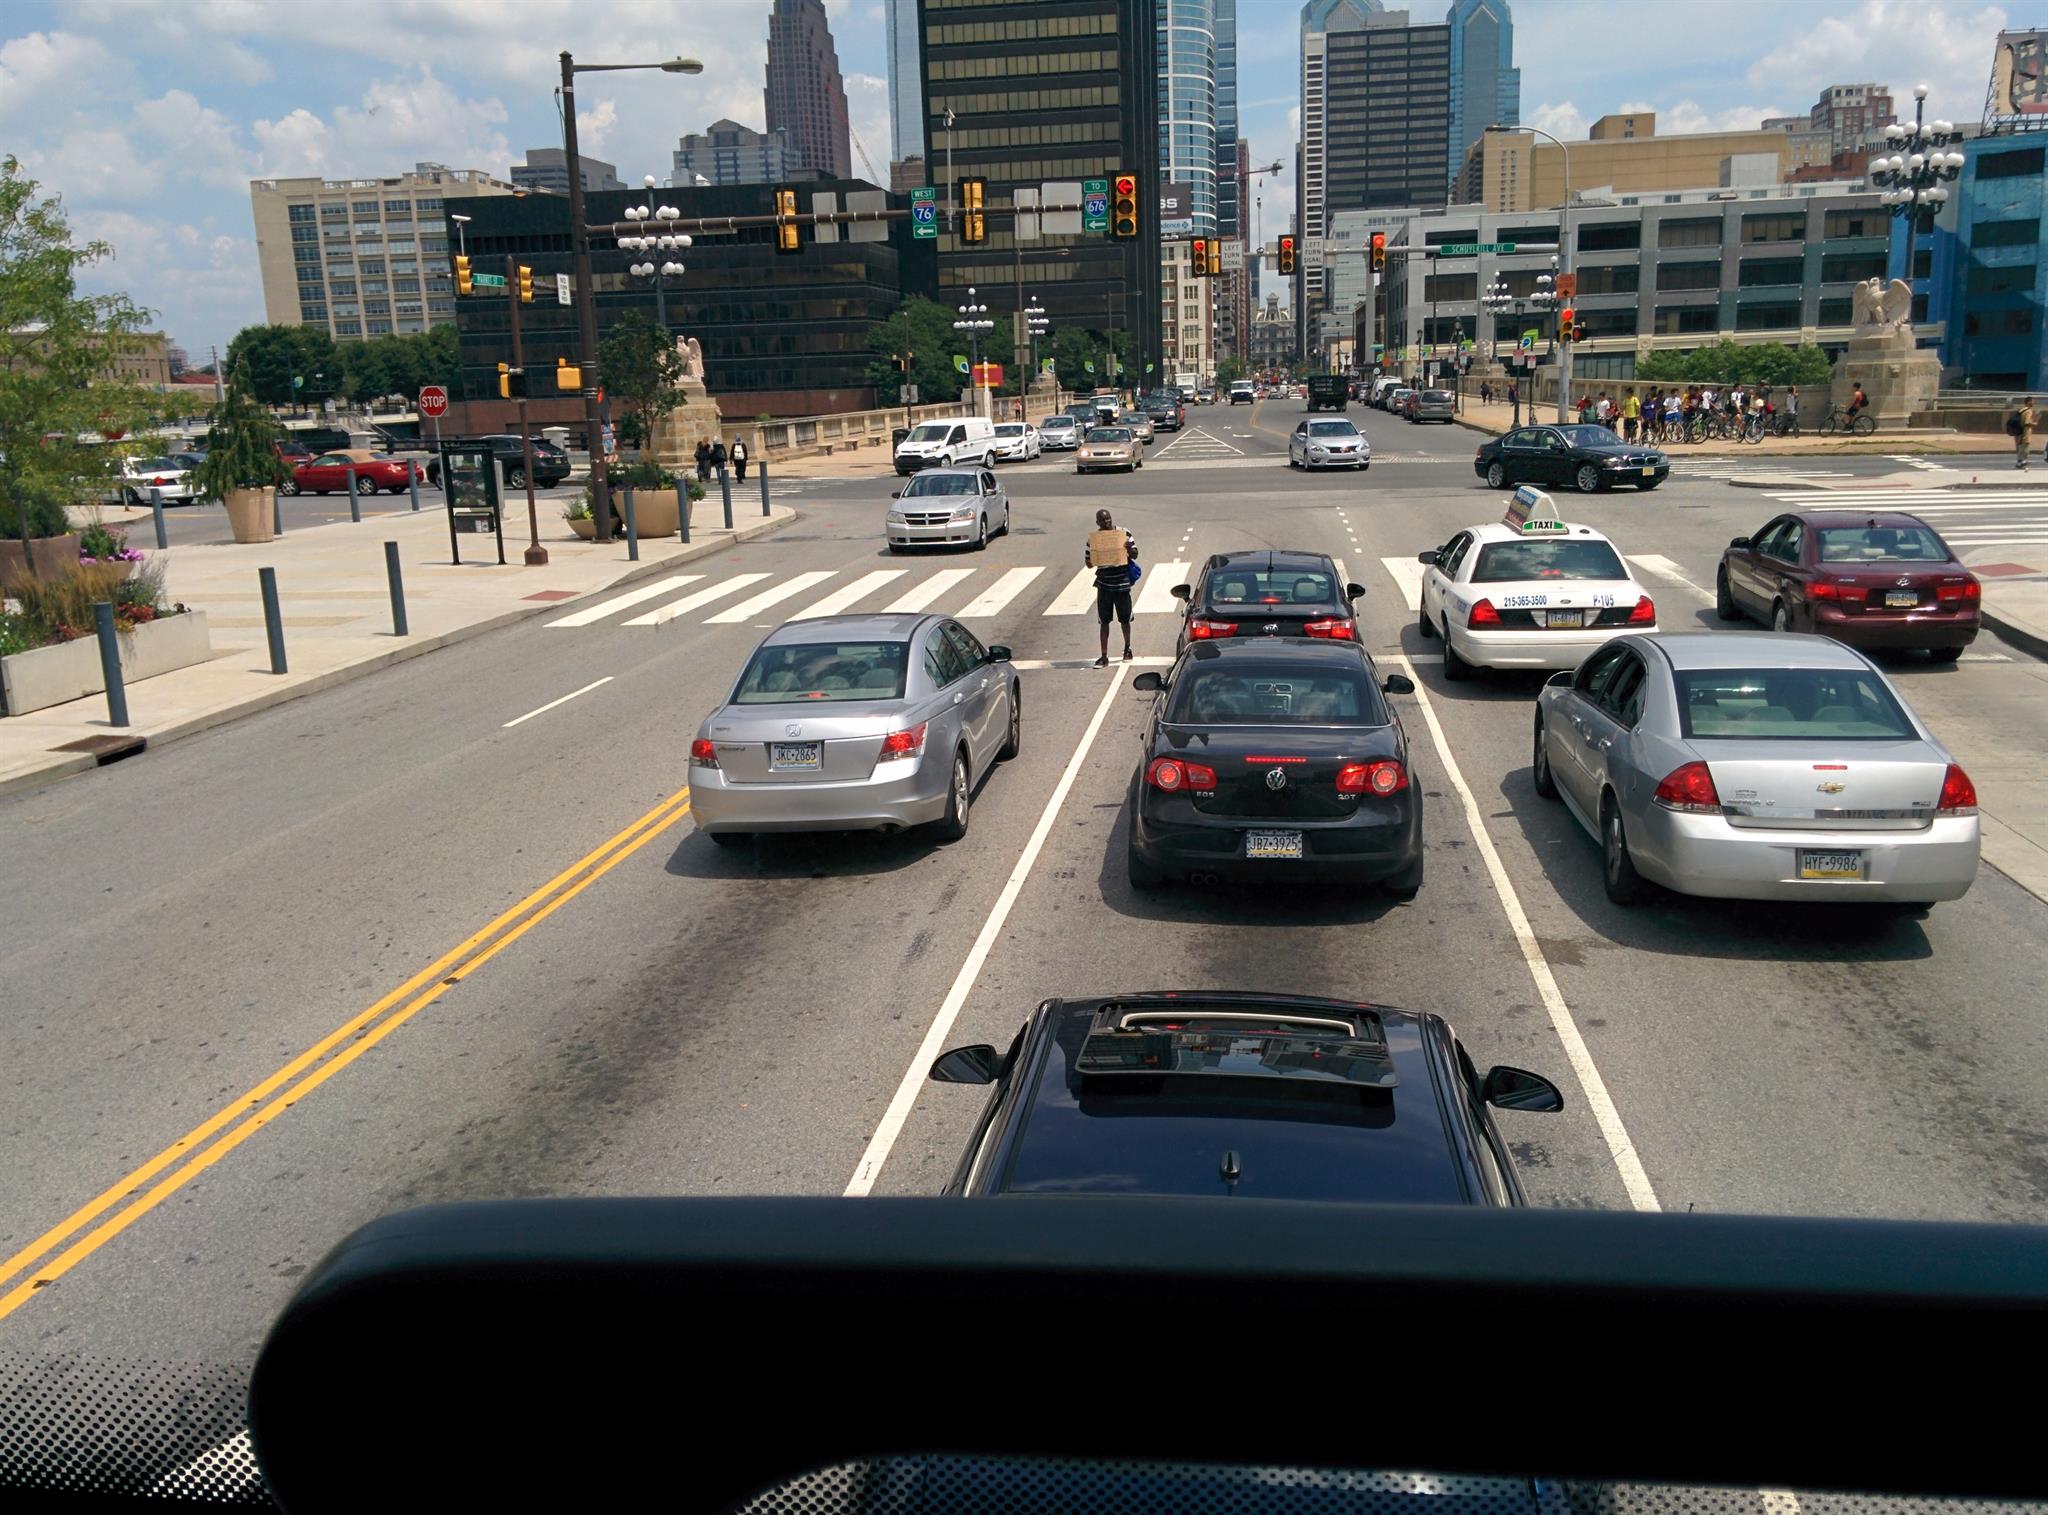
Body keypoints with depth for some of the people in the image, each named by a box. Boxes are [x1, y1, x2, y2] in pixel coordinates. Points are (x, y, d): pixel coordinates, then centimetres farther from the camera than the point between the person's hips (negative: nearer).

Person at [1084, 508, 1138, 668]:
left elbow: (1135, 555, 4)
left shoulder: (1124, 534, -3)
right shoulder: (1093, 538, 0)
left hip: (1122, 584, -1)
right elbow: (1088, 563, 6)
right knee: (1104, 621, 3)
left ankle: (1127, 649, 34)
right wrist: (1091, 561, -17)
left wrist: (1129, 548, -17)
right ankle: (1104, 657, 7)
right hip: (1104, 585, 1)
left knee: (1124, 619, 11)